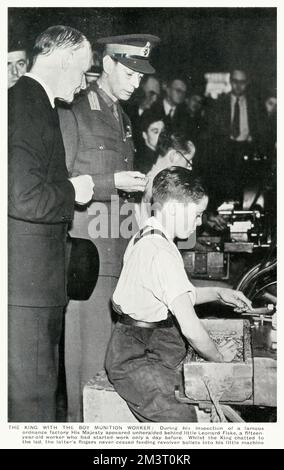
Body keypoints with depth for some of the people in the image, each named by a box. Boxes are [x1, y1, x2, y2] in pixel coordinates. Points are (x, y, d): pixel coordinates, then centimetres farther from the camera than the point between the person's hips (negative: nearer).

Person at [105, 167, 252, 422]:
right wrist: (218, 357, -7)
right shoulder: (161, 254, -23)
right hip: (137, 360, -10)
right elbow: (189, 326, -24)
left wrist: (218, 294, 16)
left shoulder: (144, 238, 10)